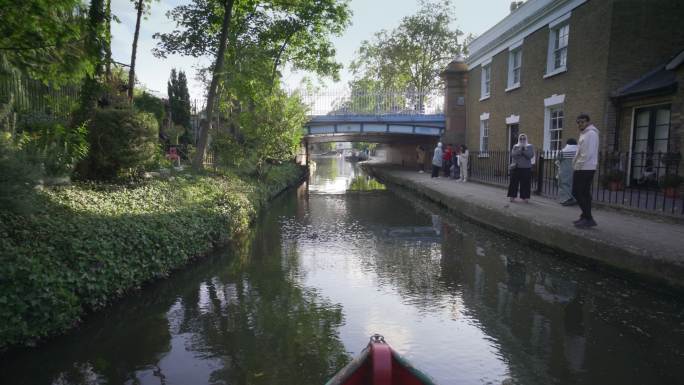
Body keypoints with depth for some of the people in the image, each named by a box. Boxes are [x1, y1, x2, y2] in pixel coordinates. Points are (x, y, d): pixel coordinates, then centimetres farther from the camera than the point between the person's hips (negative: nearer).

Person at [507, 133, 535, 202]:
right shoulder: (515, 146, 8)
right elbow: (513, 155, -8)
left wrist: (524, 149, -12)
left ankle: (525, 197, 7)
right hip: (516, 168, 0)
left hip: (526, 168, 0)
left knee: (525, 183, 0)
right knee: (514, 182, 1)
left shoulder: (530, 146, 6)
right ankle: (512, 196, 8)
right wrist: (519, 150, -15)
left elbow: (531, 156, -8)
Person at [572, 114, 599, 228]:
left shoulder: (590, 133, -14)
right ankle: (586, 217, 17)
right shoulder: (585, 133, 19)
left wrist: (578, 166, -17)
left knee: (577, 193, -10)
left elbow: (587, 153, -22)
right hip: (585, 168, 10)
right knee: (584, 193, 12)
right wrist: (578, 166, 14)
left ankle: (588, 218, -9)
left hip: (584, 169, -10)